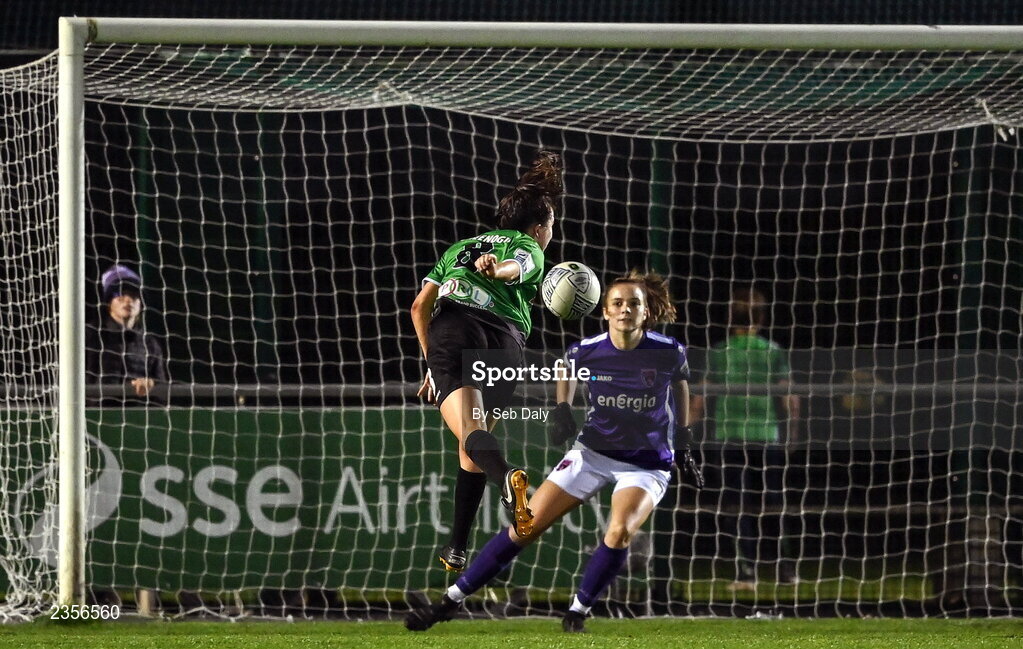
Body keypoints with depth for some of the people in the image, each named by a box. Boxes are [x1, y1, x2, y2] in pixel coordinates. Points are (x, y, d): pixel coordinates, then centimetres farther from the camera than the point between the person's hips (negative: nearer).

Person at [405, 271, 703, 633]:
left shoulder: (669, 352, -15)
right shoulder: (587, 351, -12)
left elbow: (680, 383, 8)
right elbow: (566, 368, 14)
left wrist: (683, 445, 11)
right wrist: (562, 410, 0)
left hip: (648, 464, -2)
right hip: (593, 451, 2)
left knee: (620, 532, -30)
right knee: (527, 526, -3)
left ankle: (578, 612, -9)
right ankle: (451, 600, 5)